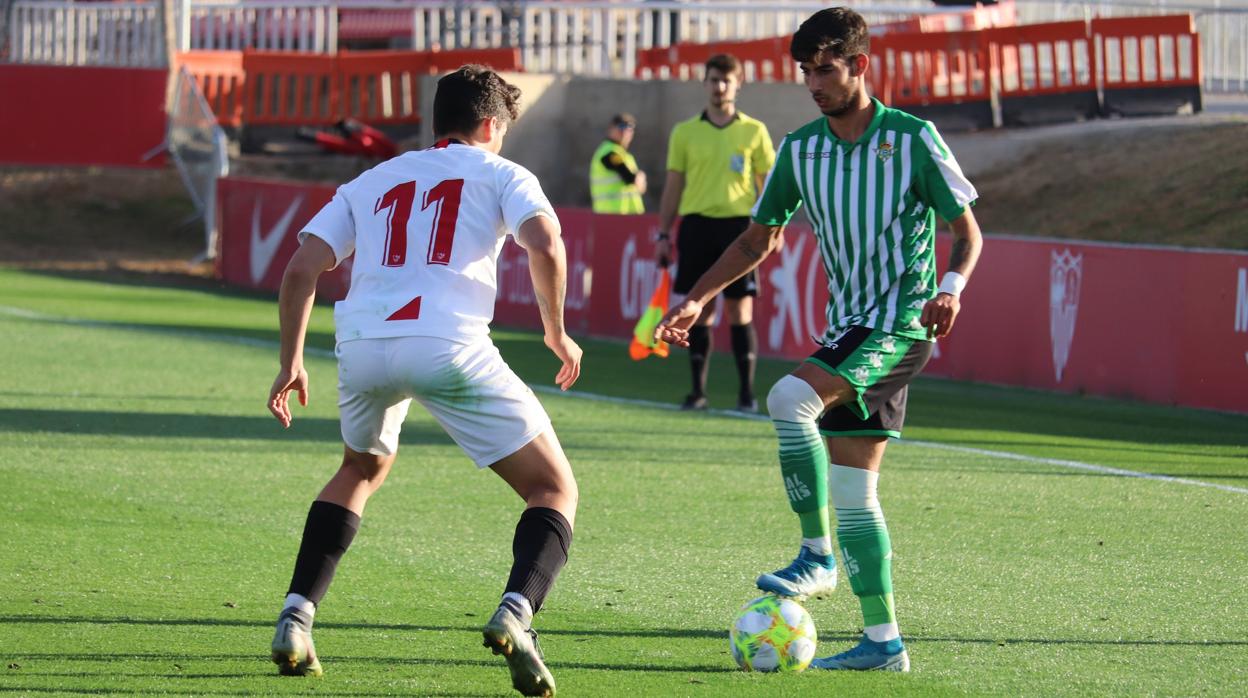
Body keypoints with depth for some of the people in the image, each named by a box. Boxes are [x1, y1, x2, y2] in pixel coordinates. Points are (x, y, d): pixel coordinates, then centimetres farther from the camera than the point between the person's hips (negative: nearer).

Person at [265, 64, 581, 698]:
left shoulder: (372, 183, 28)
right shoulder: (501, 174, 17)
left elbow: (300, 271, 18)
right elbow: (545, 247, -3)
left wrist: (291, 361, 25)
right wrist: (557, 334, 9)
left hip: (362, 347, 4)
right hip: (449, 348, -4)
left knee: (362, 470, 35)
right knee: (555, 490, 7)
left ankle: (295, 621, 22)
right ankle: (516, 612, -21)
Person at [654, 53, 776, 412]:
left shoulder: (754, 131, 5)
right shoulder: (685, 133, 9)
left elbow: (769, 184, 7)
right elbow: (673, 186, 11)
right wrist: (663, 234, 7)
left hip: (738, 224, -1)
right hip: (696, 223, 1)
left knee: (740, 310, -3)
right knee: (699, 311, 2)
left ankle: (747, 392, 1)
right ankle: (698, 390, 8)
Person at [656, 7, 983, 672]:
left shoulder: (913, 137, -8)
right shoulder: (799, 150, 7)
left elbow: (966, 229, -4)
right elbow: (758, 241, 17)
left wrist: (951, 286, -23)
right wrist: (696, 298, 6)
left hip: (901, 324, -7)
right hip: (847, 327, 7)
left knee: (789, 399, -28)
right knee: (852, 493, 5)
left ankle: (817, 554, -16)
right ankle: (883, 642, 10)